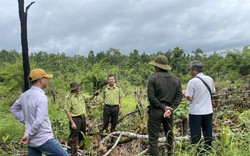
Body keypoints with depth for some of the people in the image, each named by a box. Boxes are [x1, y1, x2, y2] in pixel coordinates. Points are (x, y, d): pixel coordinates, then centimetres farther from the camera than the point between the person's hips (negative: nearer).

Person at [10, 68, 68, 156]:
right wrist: (29, 136, -13)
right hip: (44, 140, -8)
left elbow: (13, 109, 22)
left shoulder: (24, 95, 5)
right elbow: (39, 121, -27)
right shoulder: (41, 97, -21)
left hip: (31, 141, 8)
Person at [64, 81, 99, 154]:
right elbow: (67, 111, -17)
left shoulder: (81, 95, 4)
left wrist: (94, 94, -1)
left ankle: (82, 150, 37)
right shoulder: (69, 97, -16)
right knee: (73, 137, -4)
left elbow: (89, 98, 20)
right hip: (75, 119, -7)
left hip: (83, 118, 7)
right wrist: (72, 122, -21)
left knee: (82, 136, 20)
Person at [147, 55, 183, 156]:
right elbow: (179, 96, 0)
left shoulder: (153, 78, -8)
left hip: (155, 111, -5)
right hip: (169, 111, 5)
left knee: (153, 137, 2)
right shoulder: (176, 79, 6)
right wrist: (171, 108, -7)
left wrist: (163, 107, -11)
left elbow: (151, 97, -15)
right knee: (169, 135, 19)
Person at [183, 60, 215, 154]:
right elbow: (213, 91, 14)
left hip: (196, 112, -5)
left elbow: (189, 98, -15)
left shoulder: (192, 81, -16)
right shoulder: (209, 79, 0)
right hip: (208, 111, 5)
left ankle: (196, 152, 9)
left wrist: (184, 94, 4)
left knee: (195, 134, 4)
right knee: (208, 133, 15)